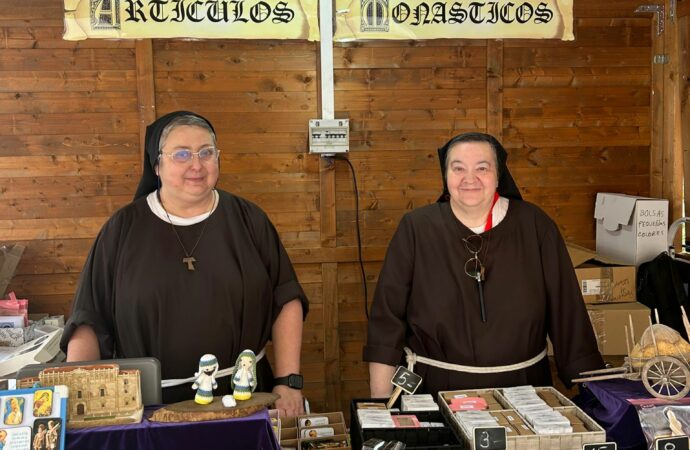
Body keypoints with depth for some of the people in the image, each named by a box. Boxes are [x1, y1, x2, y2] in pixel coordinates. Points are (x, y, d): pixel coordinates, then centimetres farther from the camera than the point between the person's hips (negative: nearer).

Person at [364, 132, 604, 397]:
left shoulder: (534, 226, 1)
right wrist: (381, 404, -5)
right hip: (433, 393, -1)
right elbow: (387, 319, -3)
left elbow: (567, 310, 3)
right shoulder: (415, 229, -2)